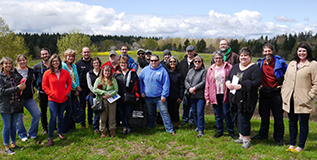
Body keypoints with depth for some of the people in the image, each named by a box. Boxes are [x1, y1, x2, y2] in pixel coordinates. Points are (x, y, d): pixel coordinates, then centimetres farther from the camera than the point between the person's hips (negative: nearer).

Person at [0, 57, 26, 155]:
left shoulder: (15, 75, 9)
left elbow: (23, 83, 25)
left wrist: (23, 86, 3)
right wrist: (17, 88, -19)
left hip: (15, 104, 5)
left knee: (14, 125, 13)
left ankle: (13, 144, 26)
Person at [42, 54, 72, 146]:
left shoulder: (65, 73, 3)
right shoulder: (47, 73, -3)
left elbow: (69, 83, 11)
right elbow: (44, 86, 1)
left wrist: (66, 92, -2)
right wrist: (51, 93, -9)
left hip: (63, 99, 3)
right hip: (53, 99, -3)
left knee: (60, 116, 13)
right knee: (53, 117, -8)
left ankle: (59, 133, 31)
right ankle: (50, 137, 2)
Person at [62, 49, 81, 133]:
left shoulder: (74, 66, 15)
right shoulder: (62, 65, -8)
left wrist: (77, 90, 2)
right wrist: (76, 87, -7)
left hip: (74, 91, 6)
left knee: (72, 110, 11)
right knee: (69, 110, -7)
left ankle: (72, 126, 25)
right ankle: (64, 129, 5)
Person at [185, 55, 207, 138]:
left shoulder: (204, 71, -3)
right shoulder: (190, 71, 15)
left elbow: (203, 82, -12)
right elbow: (186, 81, 9)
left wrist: (194, 88, -16)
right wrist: (189, 88, -9)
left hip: (200, 95, -6)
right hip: (191, 95, 6)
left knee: (200, 112, -7)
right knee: (194, 112, 14)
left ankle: (201, 130, -2)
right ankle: (198, 126, 30)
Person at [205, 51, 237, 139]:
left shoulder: (228, 67, 1)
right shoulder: (211, 69, 10)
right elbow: (207, 84, 10)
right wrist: (207, 98, 6)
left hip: (225, 95, -3)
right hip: (215, 95, 3)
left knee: (227, 113, 1)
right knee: (218, 114, 11)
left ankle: (231, 131, 16)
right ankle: (220, 131, 23)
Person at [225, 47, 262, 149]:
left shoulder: (254, 68, -7)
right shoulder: (235, 67, 15)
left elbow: (257, 82, -17)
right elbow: (228, 77, 19)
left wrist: (240, 86, -21)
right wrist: (228, 83, -6)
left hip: (247, 98, -6)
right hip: (235, 98, 7)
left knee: (243, 119, -6)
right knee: (237, 118, 12)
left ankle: (246, 139, 9)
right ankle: (241, 137, 27)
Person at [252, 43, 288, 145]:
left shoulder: (279, 61, -7)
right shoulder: (260, 63, 4)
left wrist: (284, 84, -2)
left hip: (276, 92, -3)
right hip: (264, 93, 3)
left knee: (278, 116, 4)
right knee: (264, 115, 14)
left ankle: (278, 137, 17)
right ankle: (263, 134, 28)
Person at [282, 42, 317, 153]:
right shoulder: (291, 64, 14)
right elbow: (286, 80, 18)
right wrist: (284, 93, 10)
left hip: (303, 101, -5)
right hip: (291, 100, 5)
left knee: (303, 123, 5)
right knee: (292, 122, 12)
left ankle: (300, 146, 17)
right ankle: (292, 145, 24)